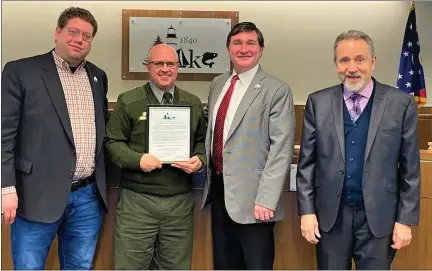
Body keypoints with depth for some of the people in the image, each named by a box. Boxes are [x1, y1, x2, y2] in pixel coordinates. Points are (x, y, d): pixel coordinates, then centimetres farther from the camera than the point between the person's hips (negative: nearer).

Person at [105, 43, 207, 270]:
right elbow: (113, 143, 0)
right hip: (137, 200, -3)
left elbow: (203, 141, 15)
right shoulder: (128, 101, 1)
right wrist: (138, 159, -17)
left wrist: (200, 160, -6)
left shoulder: (193, 103, 11)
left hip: (180, 201, 3)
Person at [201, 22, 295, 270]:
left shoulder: (277, 91, -9)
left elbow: (282, 149, -14)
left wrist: (266, 199, -20)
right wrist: (209, 179, 15)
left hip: (251, 196, -6)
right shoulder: (218, 85, 11)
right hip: (218, 189, 7)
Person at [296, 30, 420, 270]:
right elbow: (307, 161, 2)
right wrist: (307, 211, -2)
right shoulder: (318, 102, 1)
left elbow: (410, 168, -1)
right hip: (331, 215, 1)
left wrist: (406, 220, -3)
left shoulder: (401, 103, -3)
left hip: (379, 216, -1)